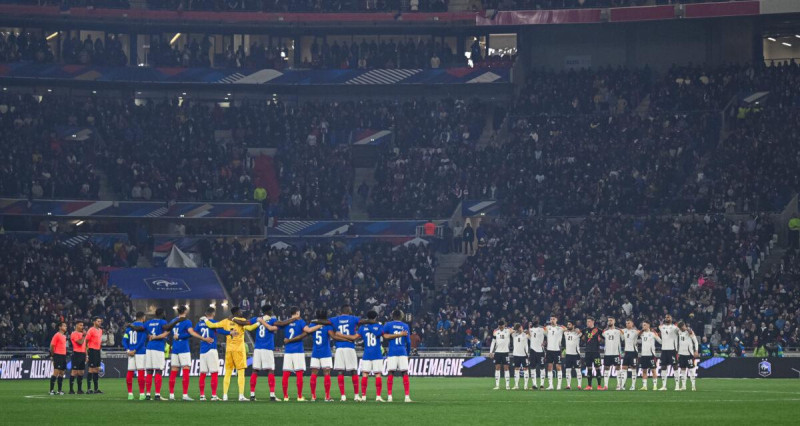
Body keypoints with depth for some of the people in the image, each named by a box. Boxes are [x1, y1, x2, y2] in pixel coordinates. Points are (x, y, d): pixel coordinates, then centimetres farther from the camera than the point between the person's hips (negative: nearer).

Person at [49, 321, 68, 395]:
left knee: (62, 373, 9)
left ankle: (59, 390, 13)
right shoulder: (57, 335, -9)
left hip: (63, 356, 8)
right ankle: (51, 390, -8)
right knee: (56, 372, -10)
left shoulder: (64, 336, 15)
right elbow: (52, 346, -11)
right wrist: (52, 355, -7)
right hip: (58, 356, -8)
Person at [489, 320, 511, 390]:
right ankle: (497, 385, 4)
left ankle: (508, 385, 0)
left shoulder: (508, 330, -1)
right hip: (497, 352, 2)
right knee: (497, 368, 2)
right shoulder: (495, 331, 5)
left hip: (505, 352, -2)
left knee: (506, 368, -2)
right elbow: (493, 342, 8)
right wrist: (491, 352, 4)